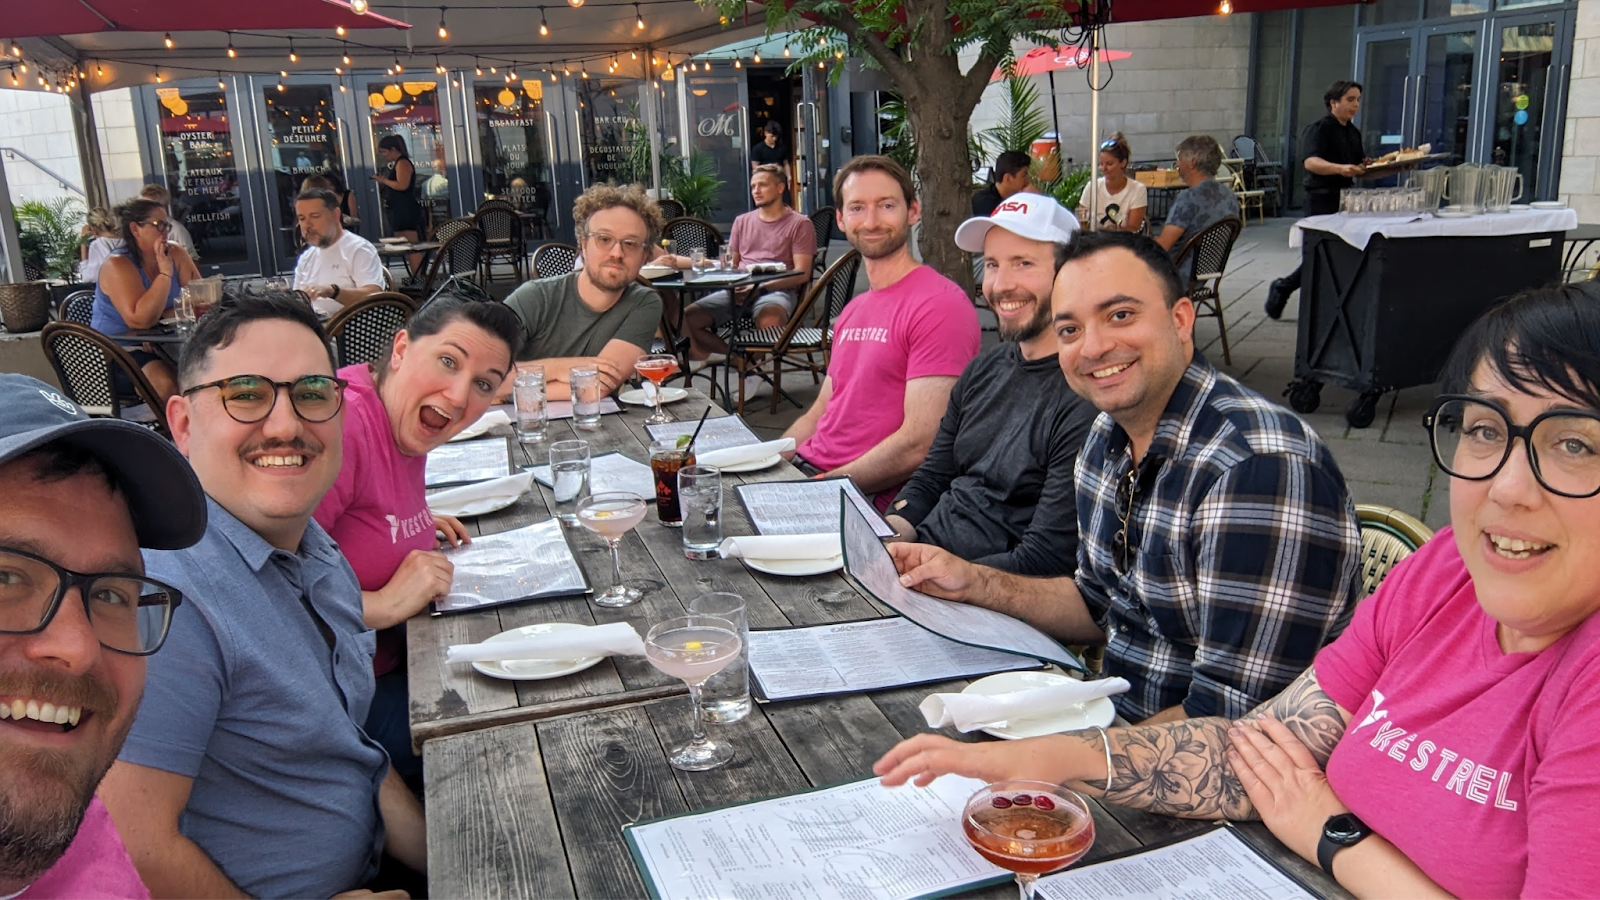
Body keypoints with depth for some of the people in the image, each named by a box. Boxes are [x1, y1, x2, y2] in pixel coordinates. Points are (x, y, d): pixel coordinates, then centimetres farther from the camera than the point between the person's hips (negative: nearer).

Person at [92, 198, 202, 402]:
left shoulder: (175, 254, 2)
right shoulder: (117, 265, -14)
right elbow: (140, 320, -26)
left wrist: (167, 316, -19)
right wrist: (165, 273, -25)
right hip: (117, 353, -6)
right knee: (166, 382, -34)